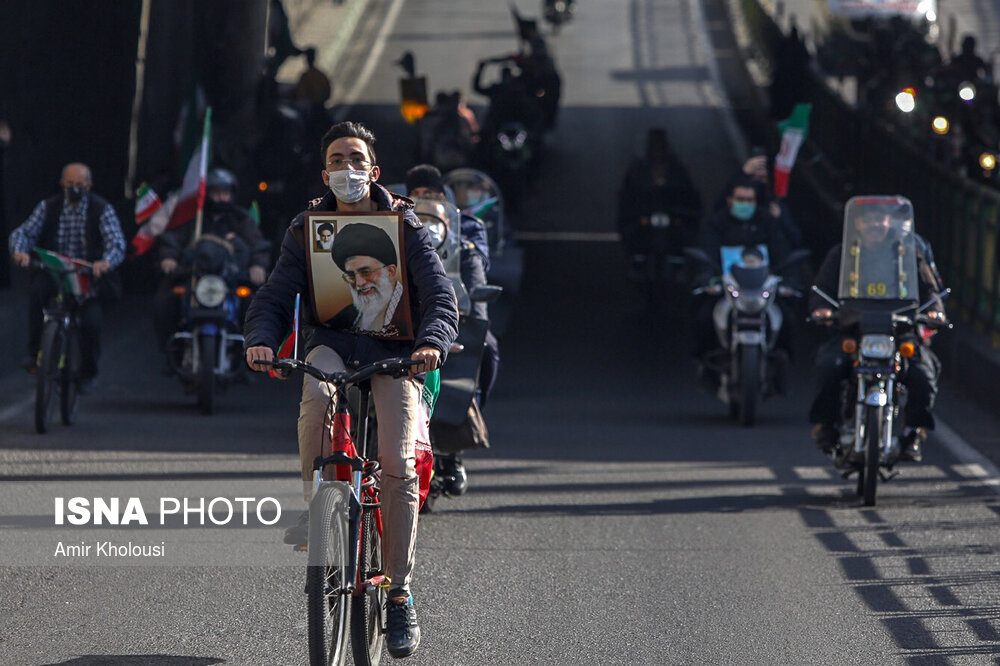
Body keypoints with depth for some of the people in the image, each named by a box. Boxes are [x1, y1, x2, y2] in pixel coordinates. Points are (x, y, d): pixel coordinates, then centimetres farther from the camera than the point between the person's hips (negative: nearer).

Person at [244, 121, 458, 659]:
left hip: (392, 349, -1)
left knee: (397, 464, -18)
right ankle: (313, 506, -21)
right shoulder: (306, 231, 7)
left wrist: (432, 343, -28)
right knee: (317, 393, -37)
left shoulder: (403, 226, 2)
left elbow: (440, 297, -6)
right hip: (330, 342, 1)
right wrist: (260, 339, -22)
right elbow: (274, 298, 1)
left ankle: (399, 593, -10)